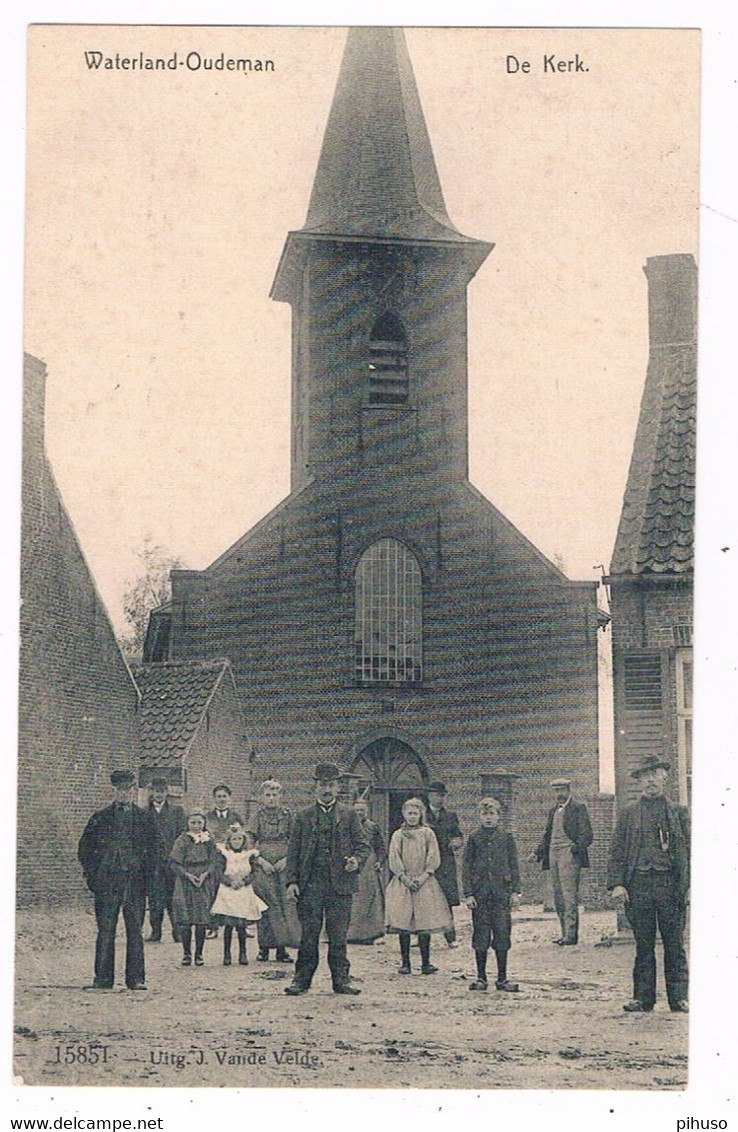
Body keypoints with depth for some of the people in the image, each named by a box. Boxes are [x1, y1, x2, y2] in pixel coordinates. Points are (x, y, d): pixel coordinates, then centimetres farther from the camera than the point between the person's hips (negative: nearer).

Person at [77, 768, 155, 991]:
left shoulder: (144, 818, 10)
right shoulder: (100, 818, 7)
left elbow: (152, 849, 13)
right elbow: (84, 849, 11)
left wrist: (146, 876, 3)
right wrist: (92, 876, 2)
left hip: (135, 882, 1)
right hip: (106, 882, 0)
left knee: (135, 932, 1)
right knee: (105, 931, 0)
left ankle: (136, 978, 6)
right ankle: (103, 978, 5)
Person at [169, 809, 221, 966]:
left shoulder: (209, 841, 9)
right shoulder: (182, 841, 4)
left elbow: (216, 861, 4)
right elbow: (175, 863, -1)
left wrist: (205, 874, -12)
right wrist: (188, 875, -14)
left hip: (204, 882, 1)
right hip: (185, 884, -1)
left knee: (202, 919, -3)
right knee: (185, 919, -6)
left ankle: (199, 954, 4)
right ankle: (186, 953, 4)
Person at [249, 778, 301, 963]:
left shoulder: (287, 814, 5)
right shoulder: (257, 815, 4)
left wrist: (286, 859, -7)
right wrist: (261, 860, -9)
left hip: (283, 865, 1)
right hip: (262, 866, -1)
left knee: (284, 903, -6)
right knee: (264, 904, -4)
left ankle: (281, 949, -2)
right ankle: (264, 947, 2)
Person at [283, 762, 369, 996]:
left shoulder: (349, 815, 10)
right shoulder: (304, 817, 10)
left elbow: (362, 845, 9)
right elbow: (293, 851, 8)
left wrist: (357, 860, -13)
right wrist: (291, 880, -1)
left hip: (340, 883, 0)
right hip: (310, 884, 0)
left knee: (339, 935, 2)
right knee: (309, 934, 1)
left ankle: (341, 979, 9)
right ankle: (302, 979, 9)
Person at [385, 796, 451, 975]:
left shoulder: (428, 834, 7)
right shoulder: (398, 836, 7)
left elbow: (434, 859, 2)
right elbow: (394, 861, 2)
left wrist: (423, 877, -9)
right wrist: (405, 878, -9)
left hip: (424, 883, 0)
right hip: (402, 883, 0)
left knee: (425, 922, -5)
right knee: (402, 923, -3)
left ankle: (426, 962, -1)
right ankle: (405, 963, 2)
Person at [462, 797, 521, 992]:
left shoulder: (506, 837, 5)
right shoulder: (474, 838, 4)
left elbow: (514, 865, 7)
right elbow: (466, 867, 3)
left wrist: (515, 891, 0)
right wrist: (468, 893, -5)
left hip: (501, 891, 0)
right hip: (480, 892, 0)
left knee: (502, 934, -1)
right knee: (480, 935, 2)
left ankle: (502, 978, 7)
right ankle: (481, 978, 11)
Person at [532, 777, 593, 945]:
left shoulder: (578, 808, 0)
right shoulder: (553, 810, 21)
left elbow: (587, 834, -5)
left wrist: (577, 846, -21)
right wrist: (537, 853, 14)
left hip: (569, 854, -7)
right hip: (553, 854, 7)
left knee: (569, 895, -11)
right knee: (558, 896, 5)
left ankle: (571, 934, -13)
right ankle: (565, 932, 10)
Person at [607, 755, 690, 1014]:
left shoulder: (679, 812, 11)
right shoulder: (628, 814, 12)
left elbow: (690, 850, 8)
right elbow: (616, 853, 8)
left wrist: (688, 886, -1)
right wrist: (616, 883, -4)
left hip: (671, 884, -1)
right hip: (638, 884, 1)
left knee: (674, 945, 0)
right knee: (643, 946, 4)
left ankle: (678, 998, 6)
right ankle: (642, 998, 10)